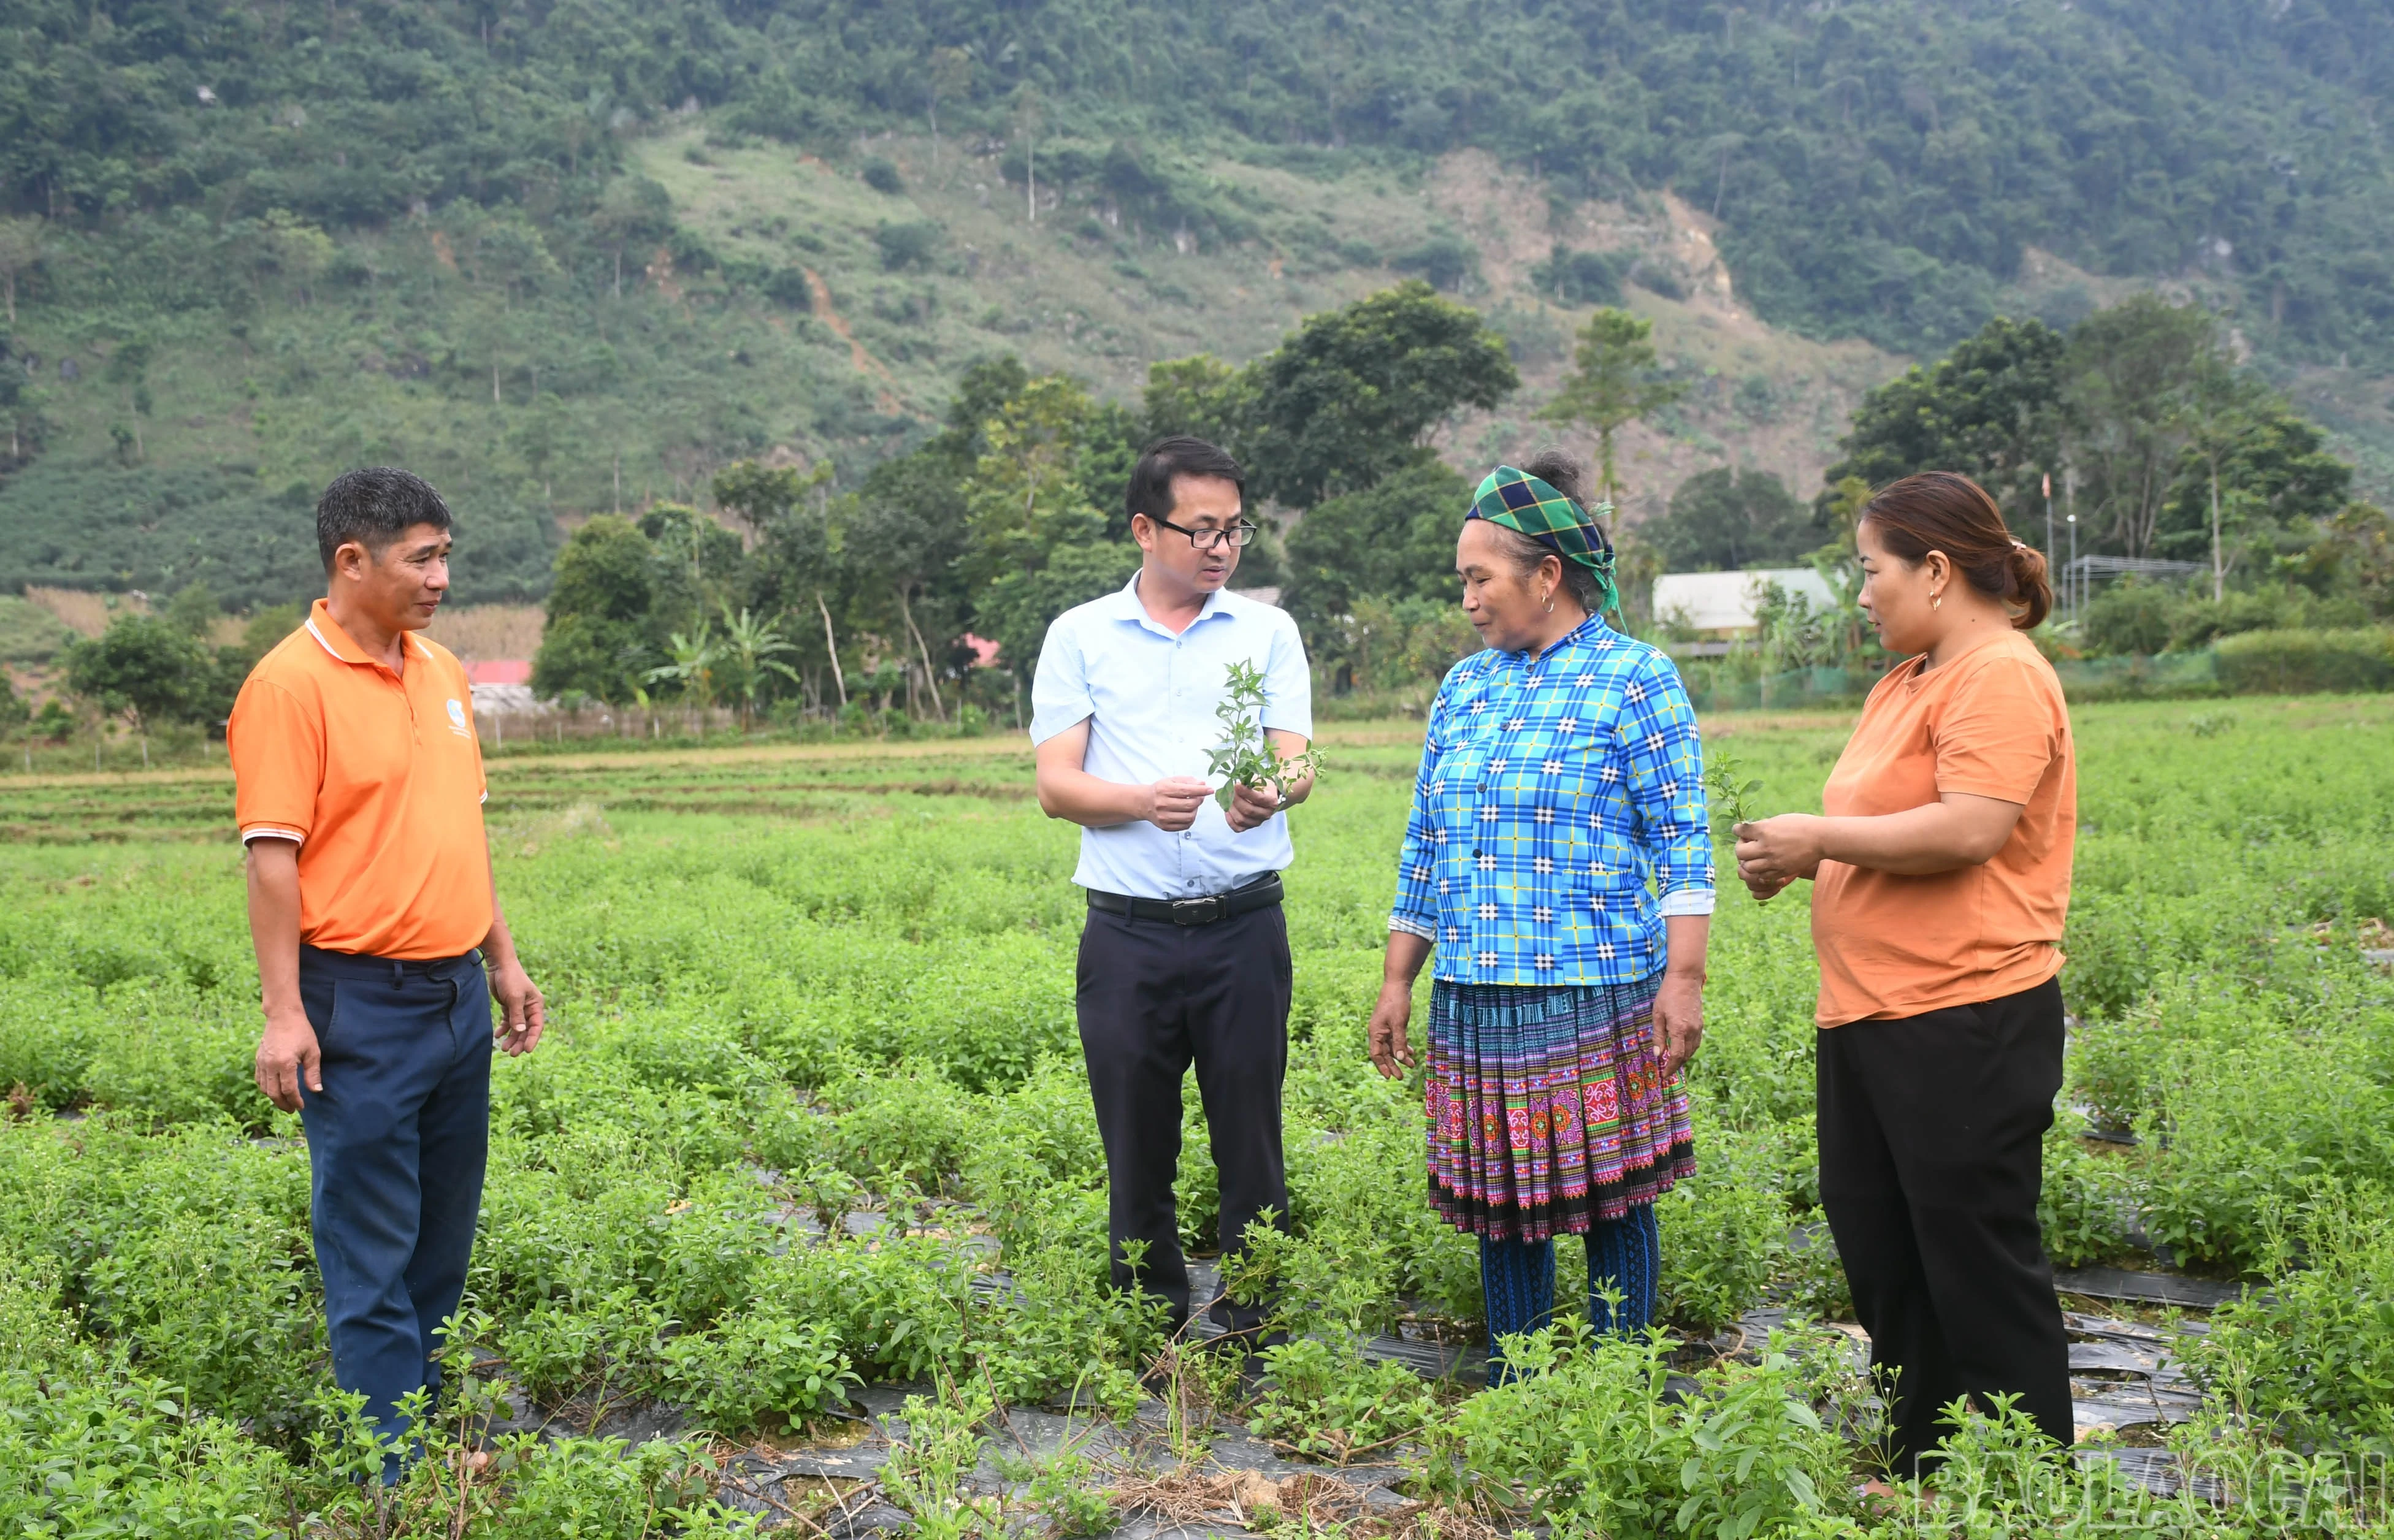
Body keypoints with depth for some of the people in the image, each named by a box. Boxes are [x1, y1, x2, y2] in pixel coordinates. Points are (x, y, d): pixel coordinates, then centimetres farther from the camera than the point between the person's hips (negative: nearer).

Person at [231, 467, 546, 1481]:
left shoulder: (441, 673, 12)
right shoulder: (290, 686, -11)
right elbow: (272, 856, -14)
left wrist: (503, 961, 19)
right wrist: (283, 1014, -18)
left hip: (457, 995, 8)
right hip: (361, 1005, -7)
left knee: (444, 1235, 14)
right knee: (372, 1247, 0)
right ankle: (394, 1469, 7)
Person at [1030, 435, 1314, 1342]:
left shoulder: (1268, 631, 11)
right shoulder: (1080, 637, 8)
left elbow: (1296, 762, 0)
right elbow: (1054, 786, 2)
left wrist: (1268, 794, -25)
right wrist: (1141, 801, -18)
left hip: (1244, 923, 0)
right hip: (1129, 929, 0)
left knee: (1252, 1137, 2)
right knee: (1137, 1142, 5)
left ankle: (1259, 1324, 13)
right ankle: (1153, 1321, 19)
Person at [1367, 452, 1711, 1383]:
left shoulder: (1633, 678, -1)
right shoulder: (1463, 688, 15)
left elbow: (1682, 842, -6)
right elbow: (1425, 847, 18)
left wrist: (1684, 976, -14)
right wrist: (1397, 982, 14)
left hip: (1596, 993, -5)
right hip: (1475, 1000, 5)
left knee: (1610, 1199, 1)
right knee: (1499, 1205, 8)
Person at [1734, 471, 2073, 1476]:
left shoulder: (2001, 678, -13)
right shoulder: (1905, 684, 17)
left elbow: (1970, 830, -23)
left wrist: (1821, 837, -14)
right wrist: (1799, 858, 4)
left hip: (1963, 1023, -10)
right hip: (1869, 1015, 10)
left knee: (1977, 1263, -1)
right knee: (1878, 1252, 14)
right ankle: (1918, 1476, 26)